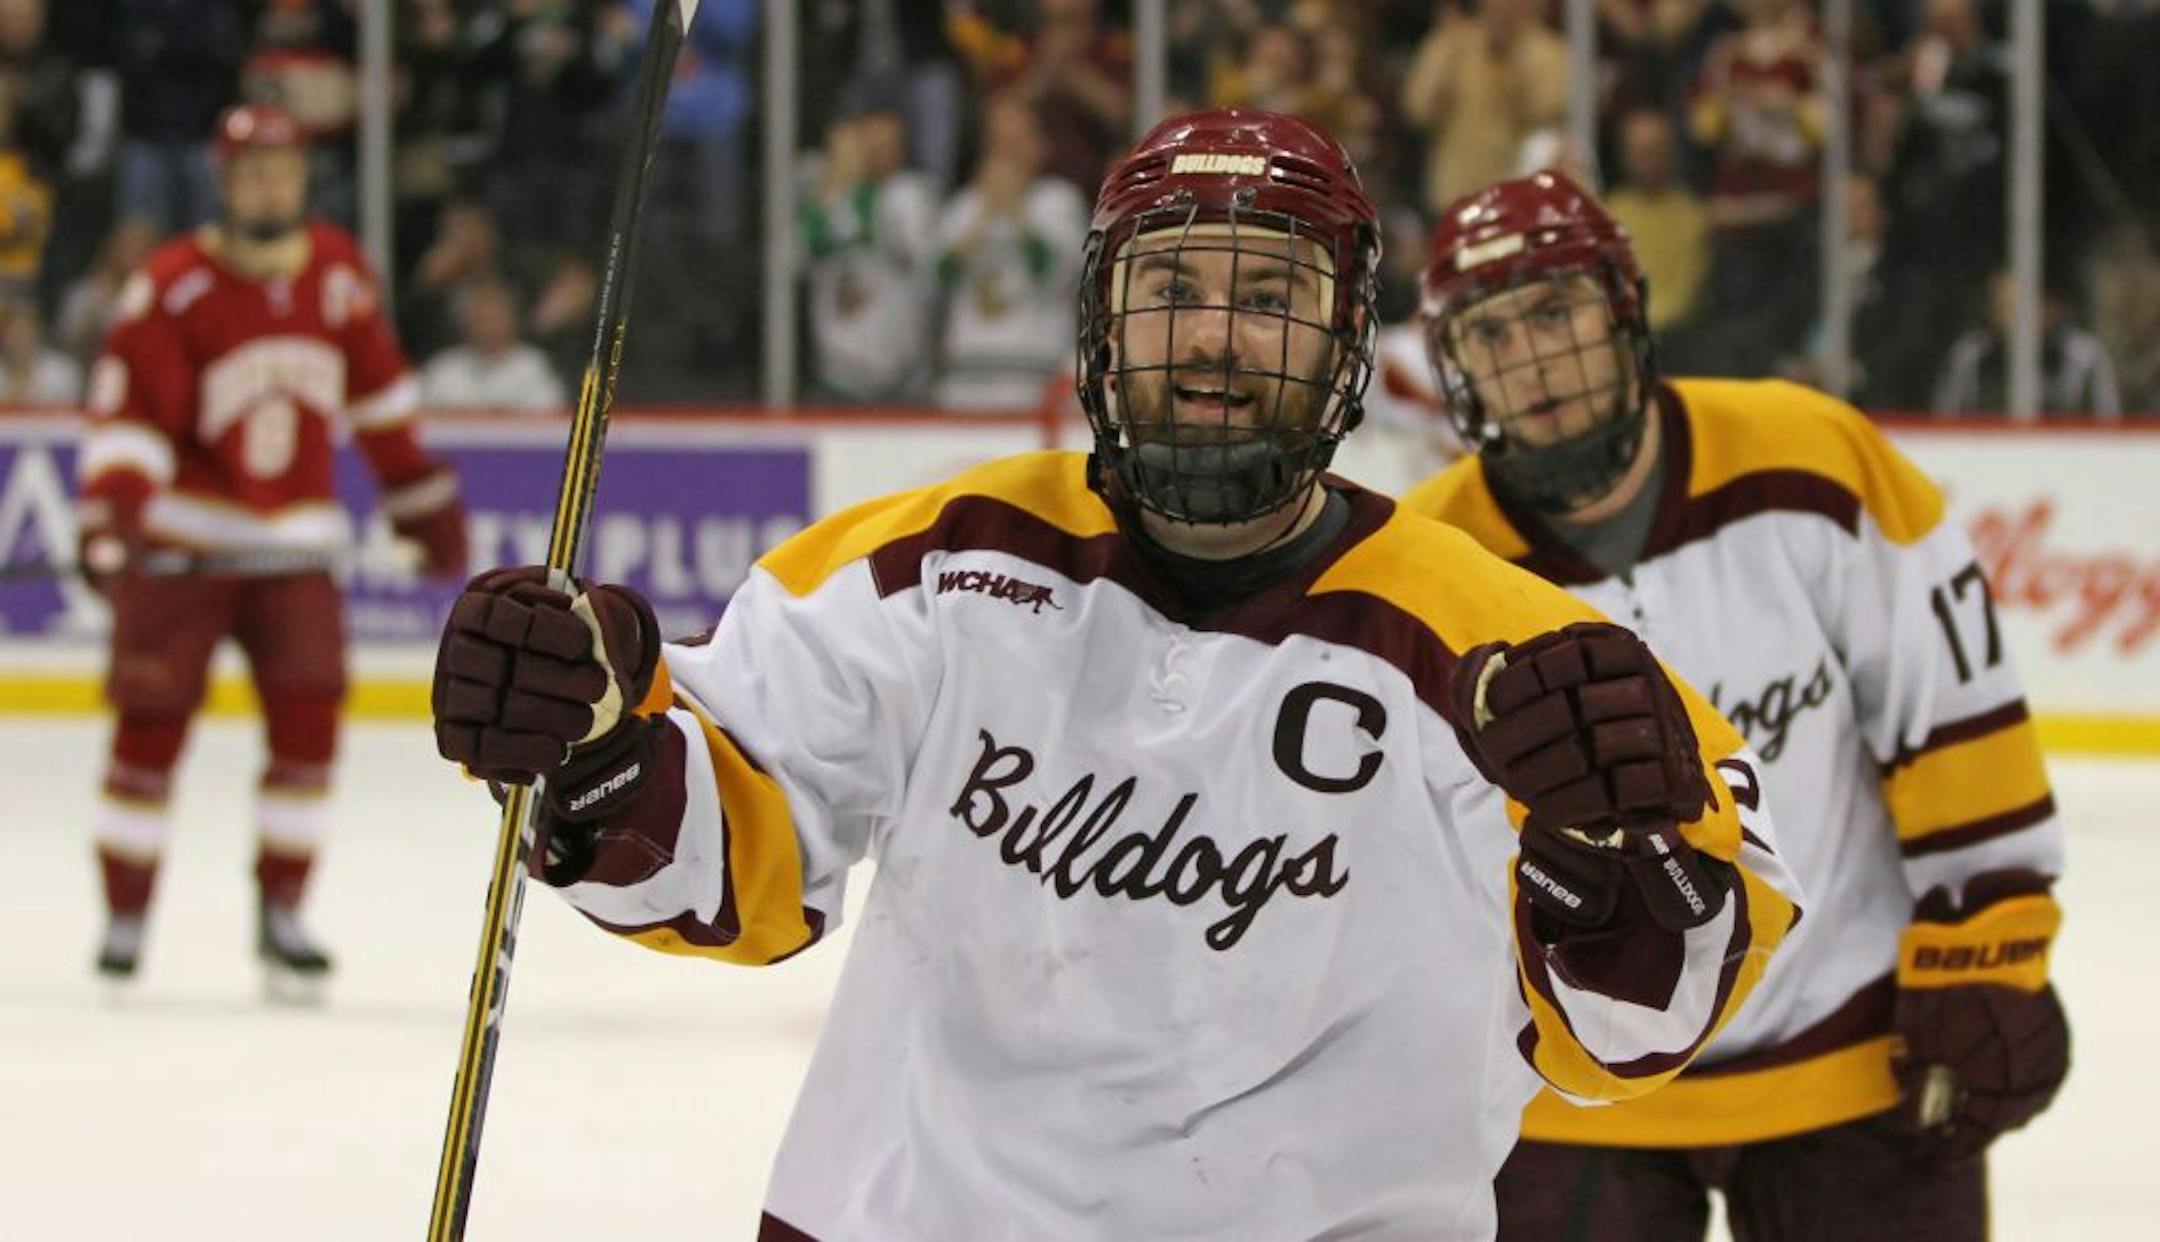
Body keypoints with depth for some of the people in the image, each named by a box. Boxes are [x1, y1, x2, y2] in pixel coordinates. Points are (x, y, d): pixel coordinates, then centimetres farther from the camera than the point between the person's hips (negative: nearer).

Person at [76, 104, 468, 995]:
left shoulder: (337, 275, 3)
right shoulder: (173, 287, -12)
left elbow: (377, 389, 17)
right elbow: (127, 410, -16)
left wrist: (420, 495, 21)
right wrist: (111, 517, -28)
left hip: (294, 546, 4)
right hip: (184, 539, -4)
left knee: (308, 723, -5)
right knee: (151, 726, -5)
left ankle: (281, 913, 7)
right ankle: (125, 915, 7)